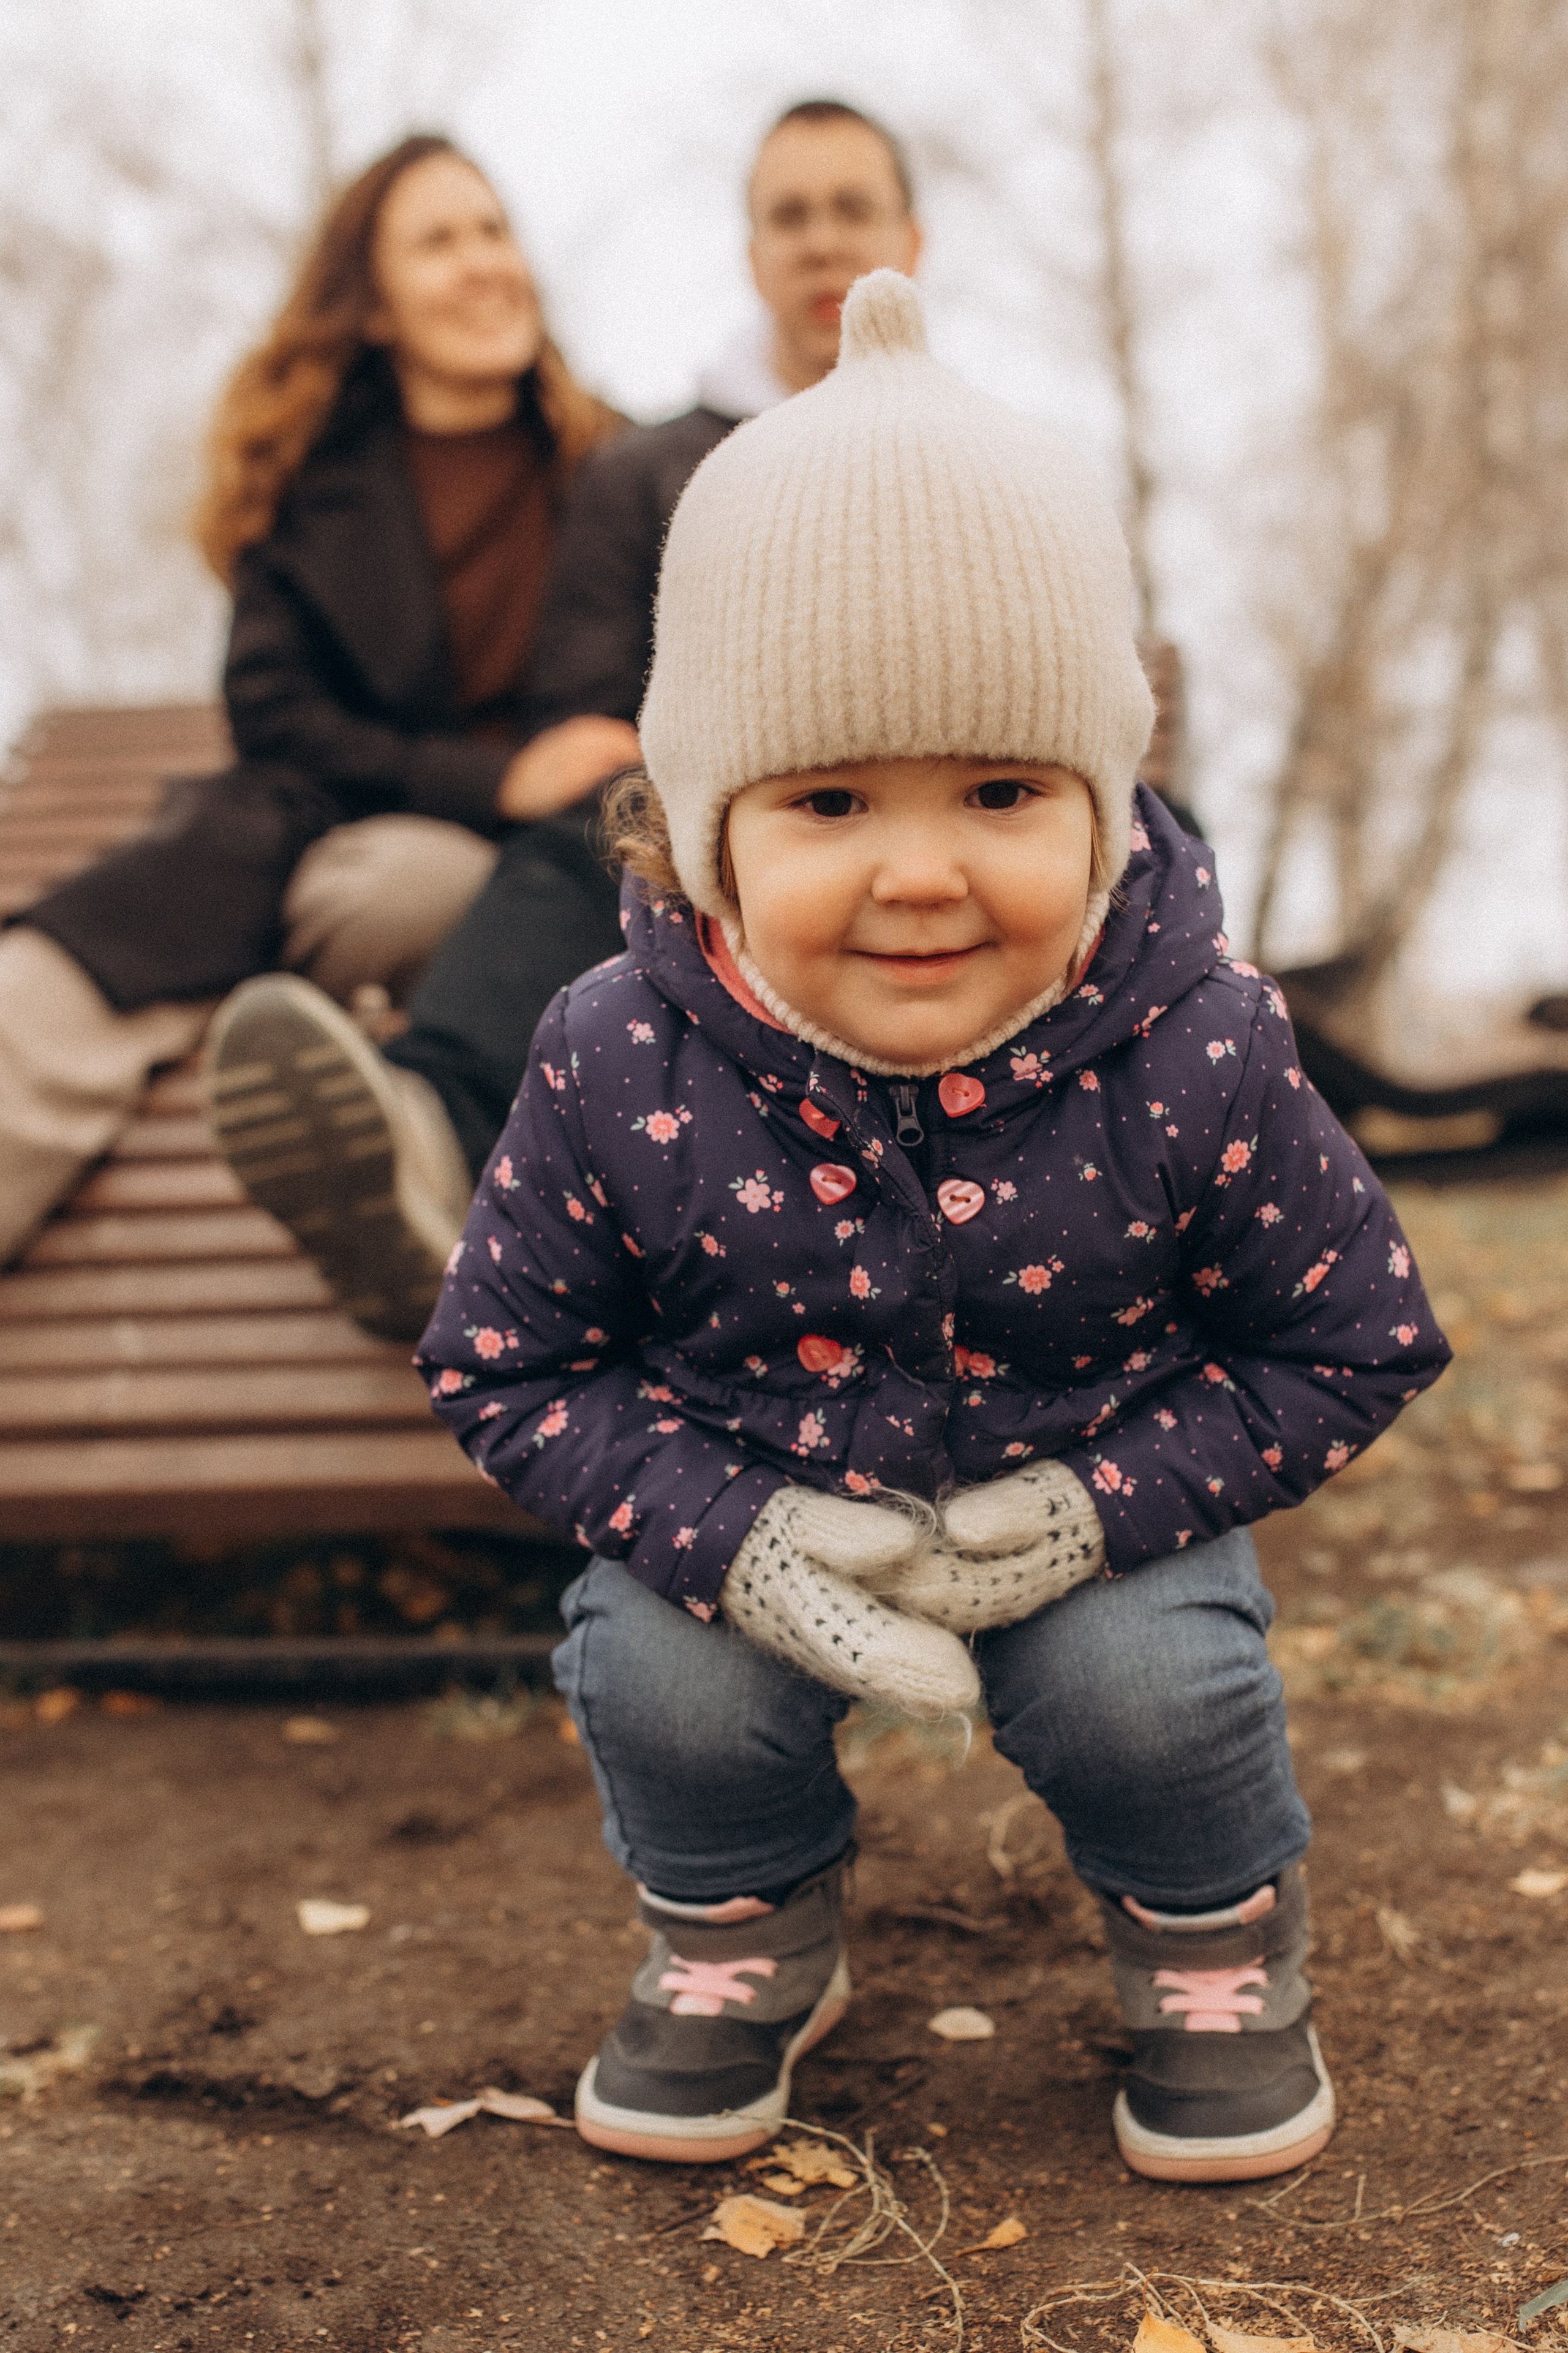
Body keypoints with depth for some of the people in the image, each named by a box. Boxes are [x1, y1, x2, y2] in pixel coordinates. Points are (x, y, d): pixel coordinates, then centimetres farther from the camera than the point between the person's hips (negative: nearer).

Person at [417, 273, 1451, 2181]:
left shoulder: (1197, 1059, -25)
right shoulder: (620, 1070, -23)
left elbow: (1354, 1347, -11)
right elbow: (505, 1366, -11)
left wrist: (1095, 1507, -24)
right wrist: (730, 1534, -27)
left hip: (1088, 1512, 0)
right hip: (752, 1505, 1)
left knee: (1145, 1684, -24)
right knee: (661, 1678, -22)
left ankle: (1214, 1940, 14)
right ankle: (742, 1934, 14)